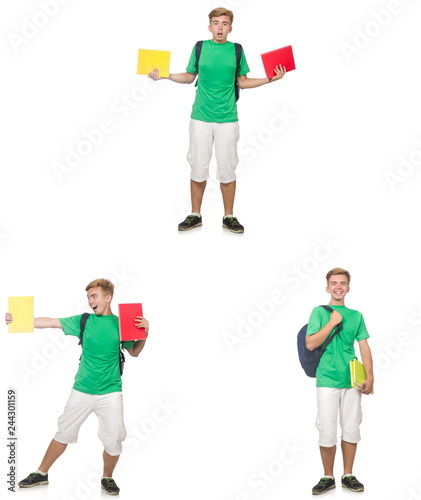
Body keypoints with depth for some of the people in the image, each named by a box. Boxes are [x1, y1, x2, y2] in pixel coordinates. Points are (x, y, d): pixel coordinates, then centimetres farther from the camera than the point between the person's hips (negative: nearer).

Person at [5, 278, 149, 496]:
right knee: (64, 433, 9)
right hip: (82, 391, 1)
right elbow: (49, 322, 1)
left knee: (113, 440, -4)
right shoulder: (83, 321, 1)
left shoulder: (121, 324, 0)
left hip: (110, 393, -1)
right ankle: (42, 474, 25)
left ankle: (107, 478, 21)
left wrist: (144, 333, -6)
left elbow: (134, 352, 12)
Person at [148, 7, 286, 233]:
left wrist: (270, 79, -1)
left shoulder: (236, 50, 4)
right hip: (201, 118, 0)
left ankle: (229, 216, 15)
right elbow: (189, 76, 14)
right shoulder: (199, 47, 4)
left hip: (227, 119, 0)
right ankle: (195, 215, 16)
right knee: (198, 168, 3)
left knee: (227, 169, 2)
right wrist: (163, 75, 2)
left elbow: (243, 81, 10)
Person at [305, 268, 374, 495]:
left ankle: (348, 476, 17)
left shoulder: (356, 315, 11)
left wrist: (370, 376, -2)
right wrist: (332, 322, -11)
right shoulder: (319, 312, 3)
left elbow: (364, 347, 9)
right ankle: (328, 477, 11)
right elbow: (310, 344, -8)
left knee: (351, 430, 5)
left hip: (352, 380, 3)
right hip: (327, 380, -3)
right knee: (327, 432, -3)